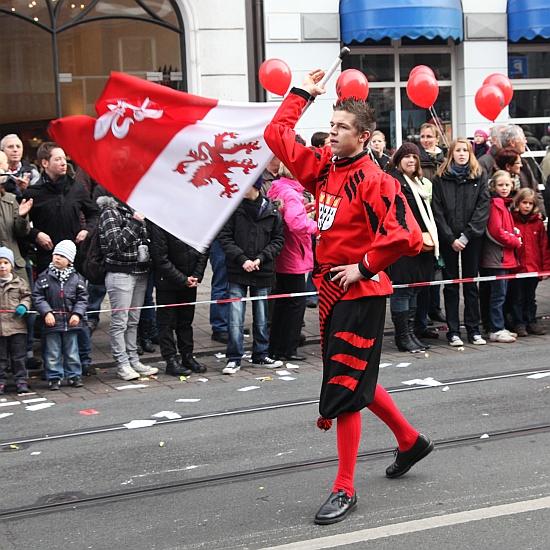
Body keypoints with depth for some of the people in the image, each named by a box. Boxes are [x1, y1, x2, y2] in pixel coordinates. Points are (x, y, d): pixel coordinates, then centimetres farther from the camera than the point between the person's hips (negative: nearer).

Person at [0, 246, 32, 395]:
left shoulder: (20, 282, 3)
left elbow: (26, 296, 8)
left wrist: (23, 306, -11)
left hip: (17, 325, 0)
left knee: (19, 357, 6)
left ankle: (21, 382, 13)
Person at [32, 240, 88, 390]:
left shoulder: (76, 277, 1)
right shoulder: (45, 276, -2)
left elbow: (83, 298, 1)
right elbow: (37, 296, -4)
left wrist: (77, 313, -11)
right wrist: (46, 312, -15)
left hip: (71, 321, 1)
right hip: (52, 321, -1)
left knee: (72, 352, 10)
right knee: (52, 353, 5)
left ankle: (74, 376, 20)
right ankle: (54, 377, 14)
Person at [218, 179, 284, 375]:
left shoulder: (271, 210, -1)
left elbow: (278, 239, 4)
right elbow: (225, 237, -5)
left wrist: (261, 258, -10)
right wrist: (242, 259, -14)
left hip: (263, 272, 2)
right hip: (237, 272, -2)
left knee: (262, 317, 12)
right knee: (235, 318, -4)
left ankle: (260, 355, 25)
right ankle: (234, 359, 5)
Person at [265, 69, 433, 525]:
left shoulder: (374, 180, -16)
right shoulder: (323, 168, 6)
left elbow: (406, 235, -26)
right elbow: (277, 136, 14)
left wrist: (364, 267, -17)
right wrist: (301, 94, 13)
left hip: (360, 295, -8)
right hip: (332, 292, 8)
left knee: (344, 390, -4)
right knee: (354, 378, 20)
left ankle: (345, 490, 7)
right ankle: (411, 440, 41)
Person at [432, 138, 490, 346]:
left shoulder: (479, 176, 4)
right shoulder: (440, 178, 2)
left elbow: (483, 207, -3)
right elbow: (437, 210, -3)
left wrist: (467, 235, -11)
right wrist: (451, 238, -10)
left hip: (472, 238, 0)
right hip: (448, 239, 0)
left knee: (471, 283, 6)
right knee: (451, 284, 4)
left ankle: (473, 329, 11)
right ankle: (453, 331, 7)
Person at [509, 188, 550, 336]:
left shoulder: (538, 223, 5)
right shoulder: (511, 220, -5)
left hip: (534, 268, 3)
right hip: (516, 268, -3)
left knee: (531, 298, 15)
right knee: (517, 298, 6)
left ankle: (531, 322, 24)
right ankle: (519, 324, 15)